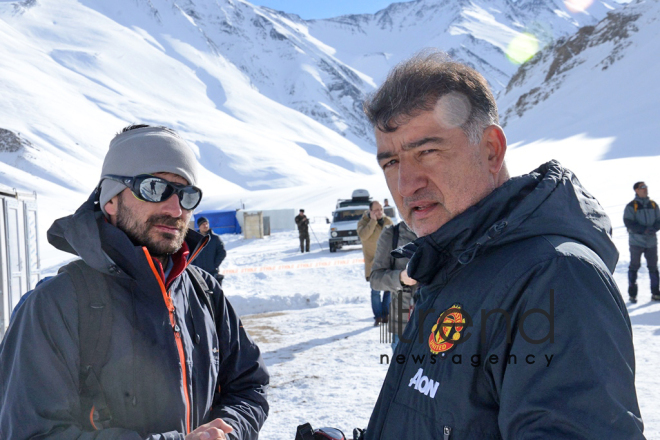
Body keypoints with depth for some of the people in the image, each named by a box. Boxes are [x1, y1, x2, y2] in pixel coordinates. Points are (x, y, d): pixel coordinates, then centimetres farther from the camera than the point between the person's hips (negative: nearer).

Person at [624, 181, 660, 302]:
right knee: (634, 266, 1)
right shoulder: (631, 207, -5)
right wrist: (644, 230, -20)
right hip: (636, 241, -4)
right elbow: (629, 223, -12)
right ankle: (632, 294, 8)